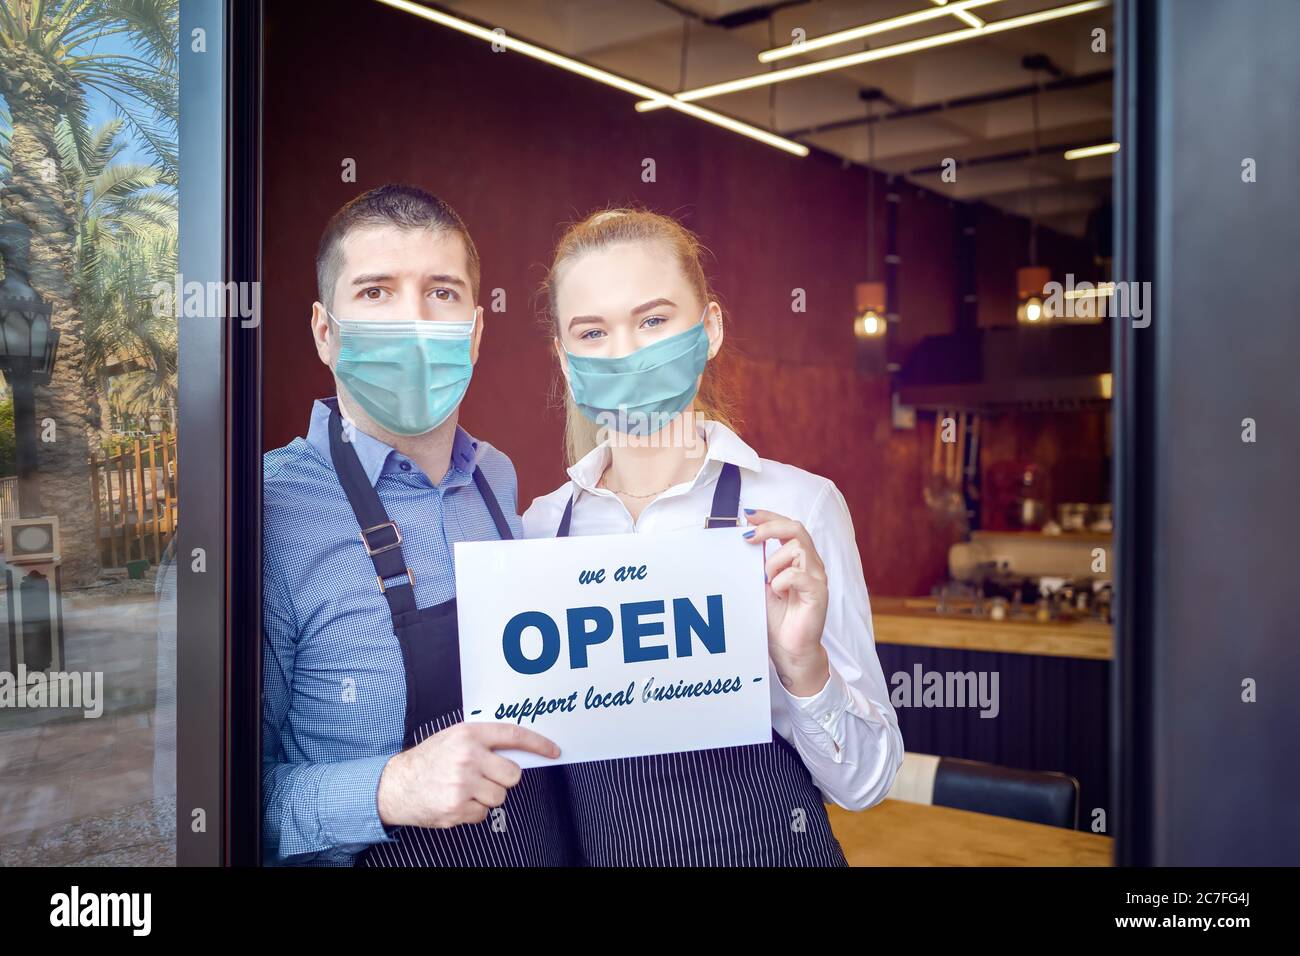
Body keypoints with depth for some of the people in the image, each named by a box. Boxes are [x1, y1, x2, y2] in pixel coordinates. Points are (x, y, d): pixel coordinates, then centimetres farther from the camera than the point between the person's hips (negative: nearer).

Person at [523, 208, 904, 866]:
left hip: (766, 847, -2)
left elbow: (864, 783, -13)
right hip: (591, 849, 3)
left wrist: (802, 666, -31)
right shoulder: (542, 526, -6)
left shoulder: (795, 506, -15)